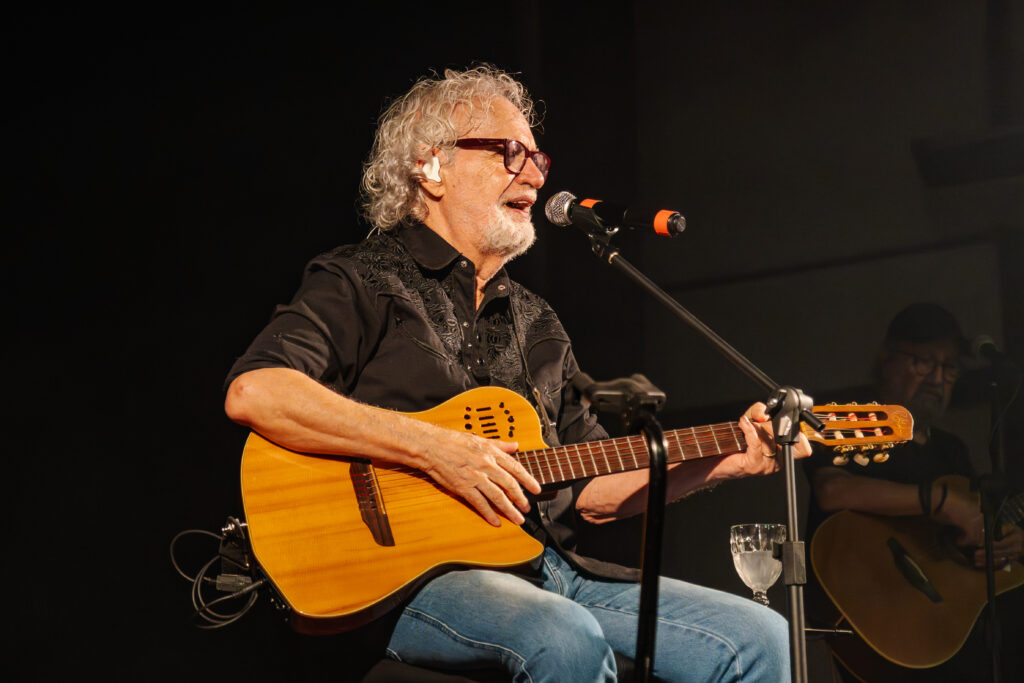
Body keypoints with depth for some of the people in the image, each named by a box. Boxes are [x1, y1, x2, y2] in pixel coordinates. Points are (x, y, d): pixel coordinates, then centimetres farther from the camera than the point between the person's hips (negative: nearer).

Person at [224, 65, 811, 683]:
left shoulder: (535, 323, 23)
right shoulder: (364, 280, 1)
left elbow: (589, 492, 21)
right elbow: (252, 393, -17)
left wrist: (726, 462, 7)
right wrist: (435, 448, -21)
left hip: (545, 569, 7)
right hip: (403, 573, -6)